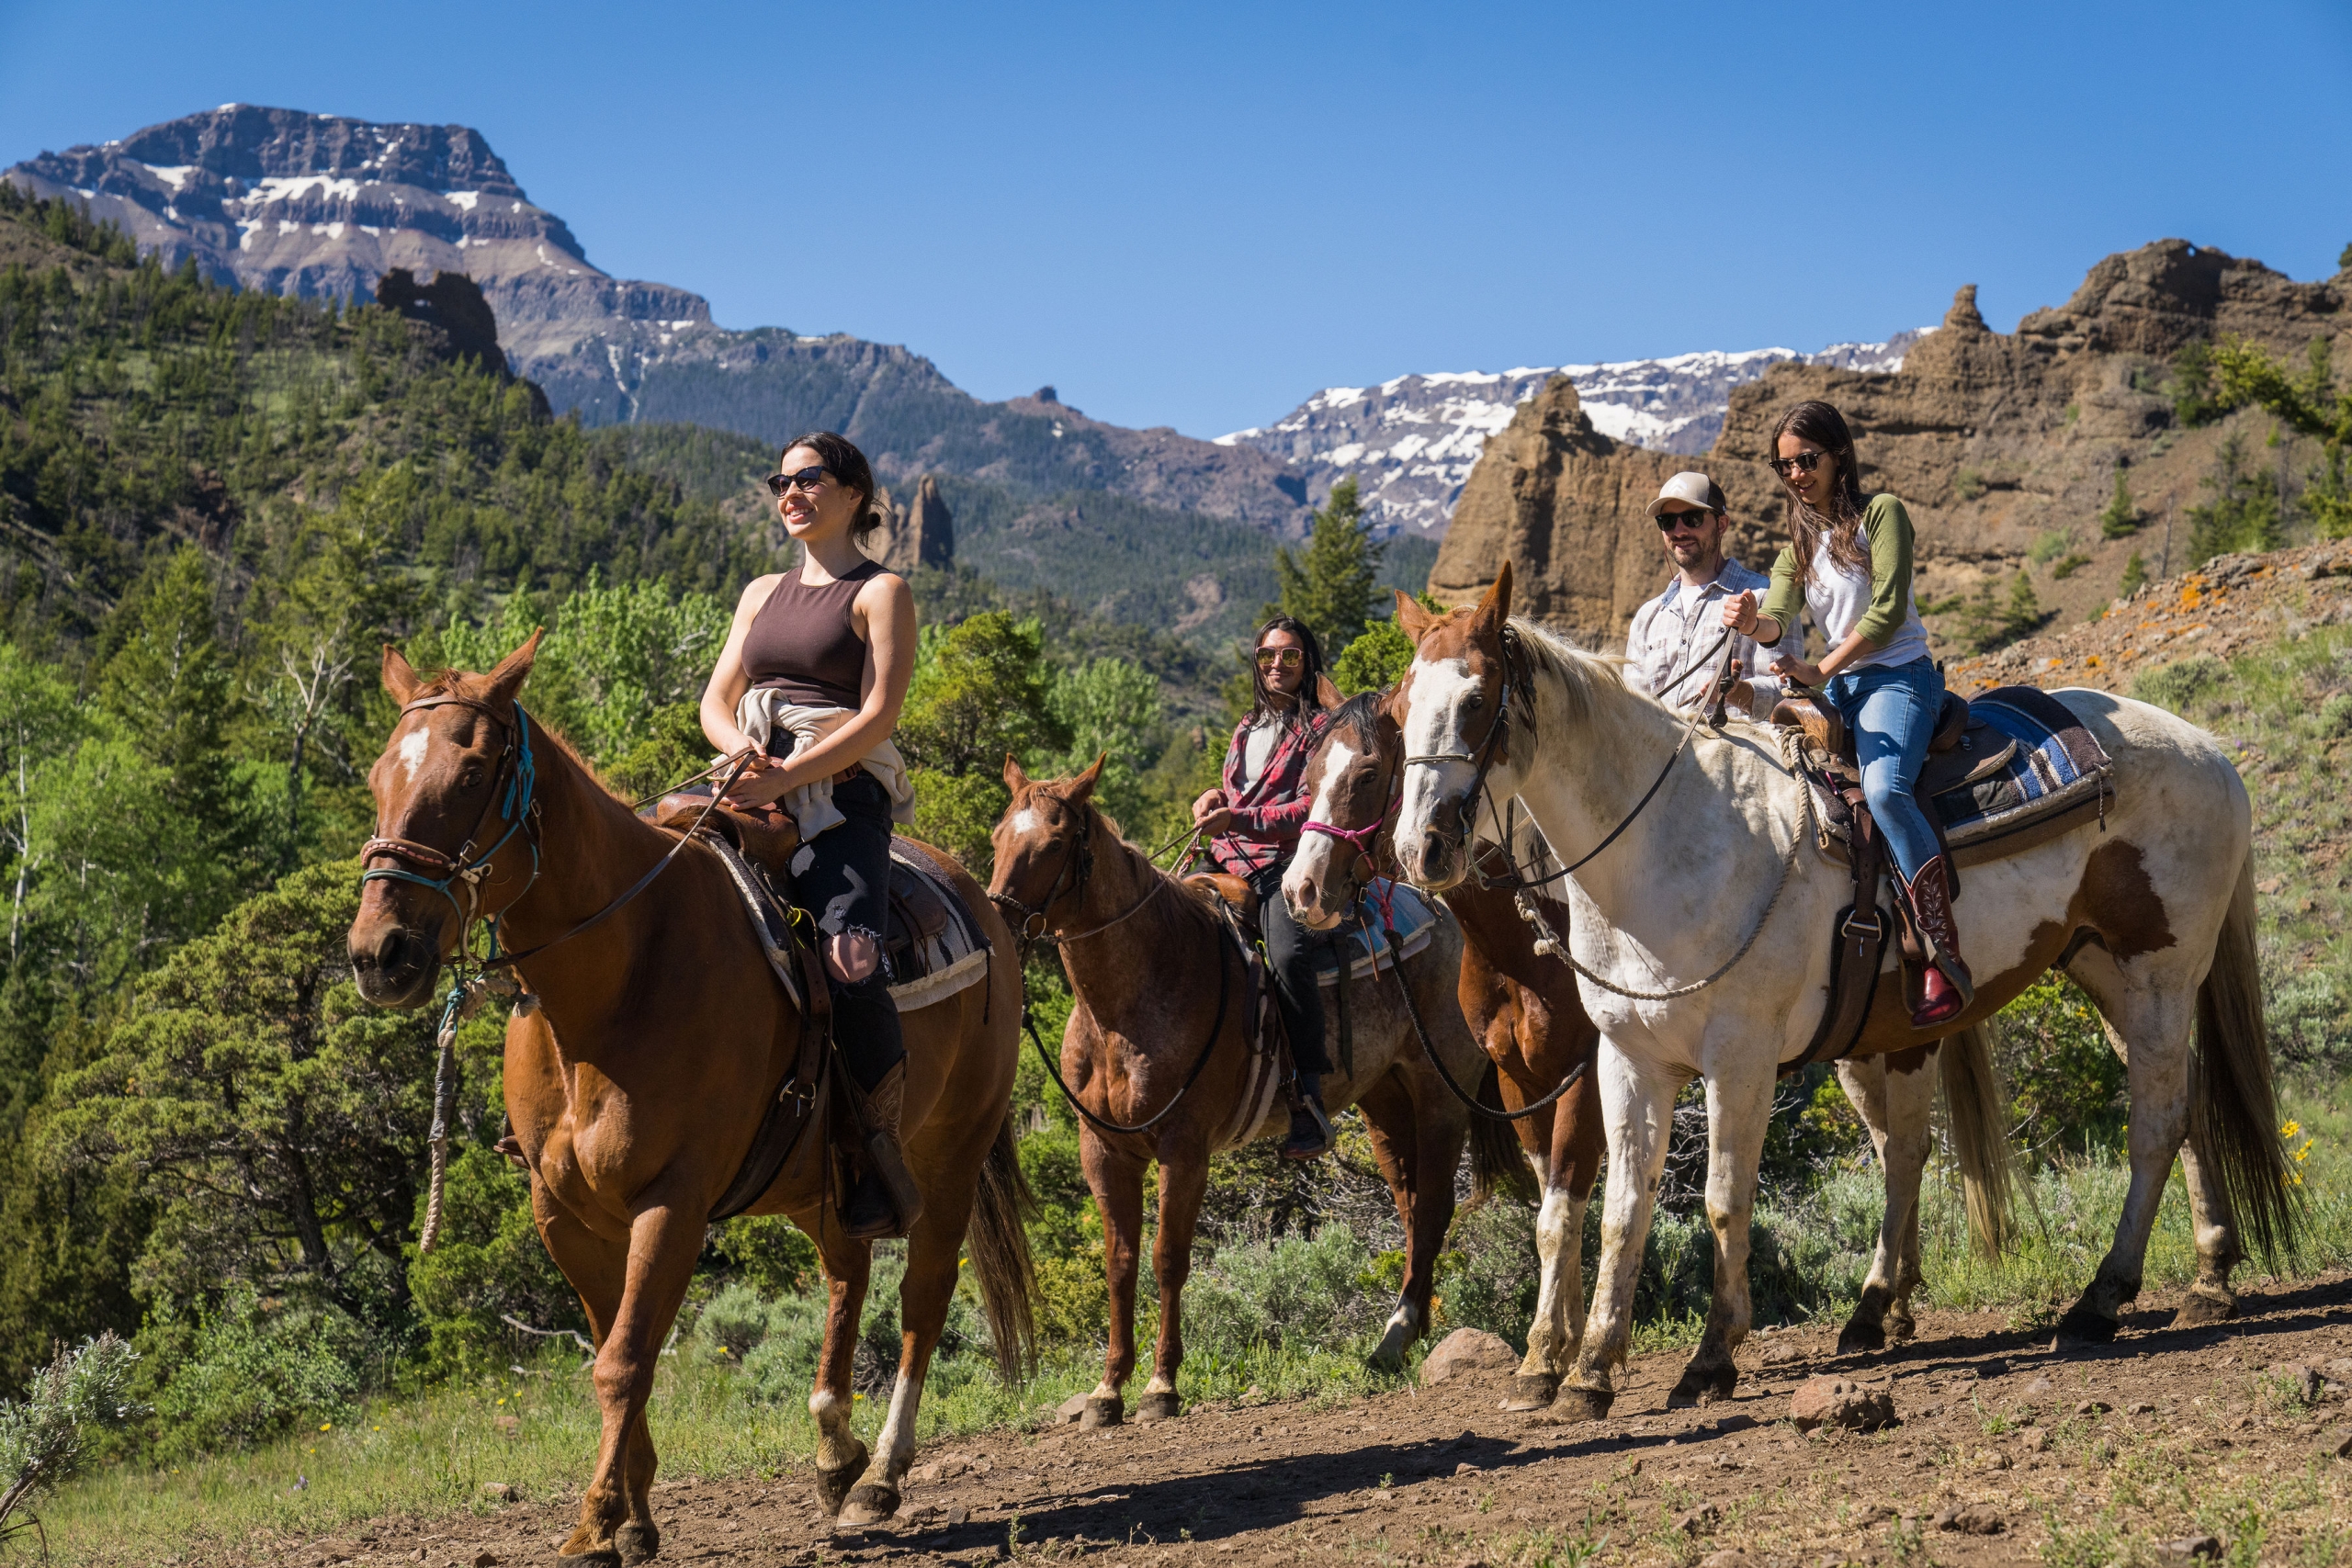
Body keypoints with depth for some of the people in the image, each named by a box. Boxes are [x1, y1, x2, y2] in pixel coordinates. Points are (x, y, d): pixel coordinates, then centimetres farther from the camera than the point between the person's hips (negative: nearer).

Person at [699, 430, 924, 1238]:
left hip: (841, 801, -6)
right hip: (753, 792, 6)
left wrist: (786, 776, -16)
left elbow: (877, 715, -6)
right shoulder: (763, 593, 24)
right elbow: (716, 701, 20)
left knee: (849, 958, -31)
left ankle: (884, 1151, -17)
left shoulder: (881, 592, 5)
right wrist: (739, 747, -5)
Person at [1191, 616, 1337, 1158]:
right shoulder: (1248, 728, 24)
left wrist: (1242, 820, -20)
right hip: (1230, 864, 8)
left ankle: (1311, 1099, -32)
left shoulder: (1320, 728, 1)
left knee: (1288, 956, -33)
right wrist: (1216, 798, 12)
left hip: (1288, 865, -8)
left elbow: (1314, 808, -10)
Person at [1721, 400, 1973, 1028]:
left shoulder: (1880, 513, -2)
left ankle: (1947, 960, -34)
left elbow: (1888, 611, -12)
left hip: (1898, 676, -8)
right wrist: (1752, 622, -25)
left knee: (1883, 788, -32)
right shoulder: (1799, 541, 17)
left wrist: (1820, 671, -16)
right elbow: (1778, 617, -1)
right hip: (1837, 686, 8)